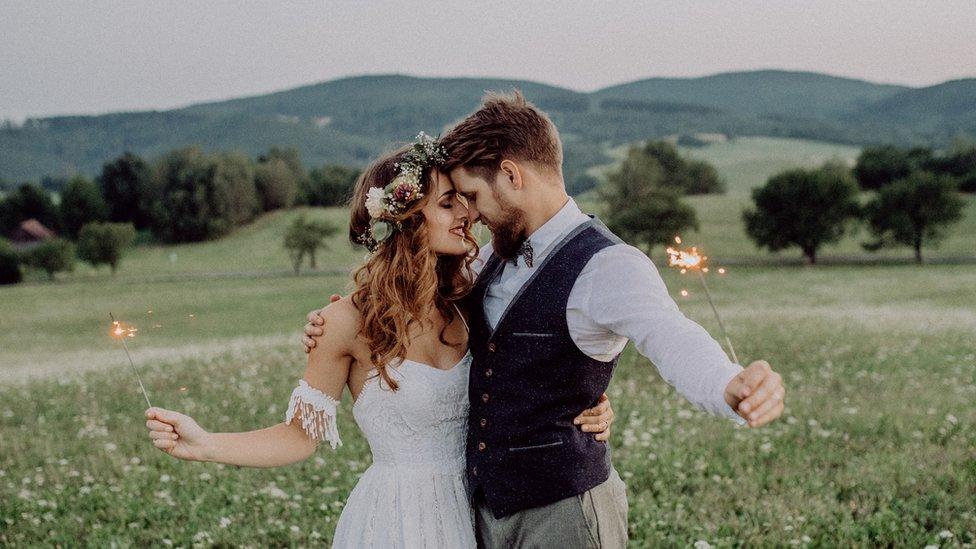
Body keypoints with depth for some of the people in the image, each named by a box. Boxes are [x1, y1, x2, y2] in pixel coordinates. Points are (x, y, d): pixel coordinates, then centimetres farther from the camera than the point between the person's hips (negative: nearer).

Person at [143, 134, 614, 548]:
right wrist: (201, 445, -20)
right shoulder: (353, 320, -14)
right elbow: (301, 435, -7)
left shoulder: (462, 308, 0)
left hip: (465, 511, 5)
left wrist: (584, 415, -7)